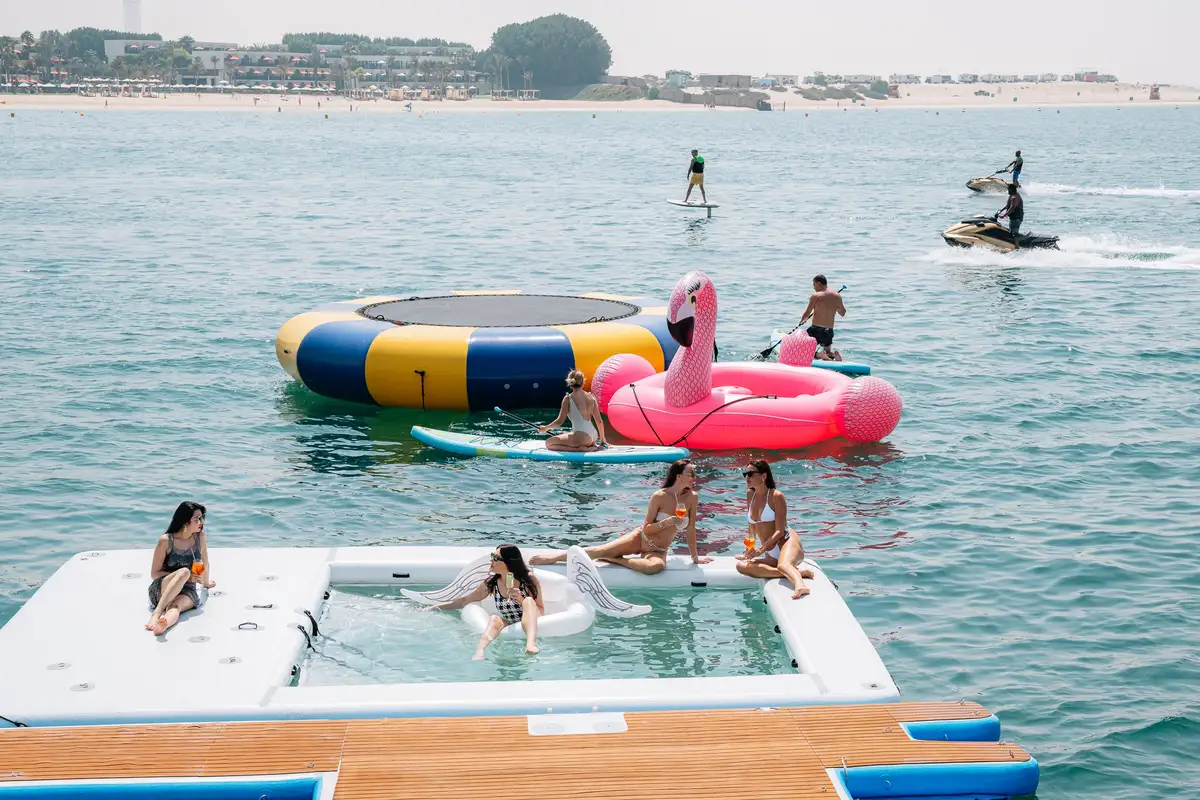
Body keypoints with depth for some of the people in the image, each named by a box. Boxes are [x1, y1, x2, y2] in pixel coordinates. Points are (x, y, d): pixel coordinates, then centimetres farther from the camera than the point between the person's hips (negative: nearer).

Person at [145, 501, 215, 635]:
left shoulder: (200, 537, 0)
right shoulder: (166, 541, -9)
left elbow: (205, 564, 17)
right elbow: (154, 573, -4)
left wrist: (206, 583, 30)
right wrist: (185, 577, -13)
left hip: (188, 590, 2)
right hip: (162, 588, -2)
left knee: (175, 606, -35)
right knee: (184, 572, -34)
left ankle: (164, 623, -70)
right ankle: (157, 613, -50)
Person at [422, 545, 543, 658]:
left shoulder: (529, 579, -4)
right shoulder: (491, 584, 5)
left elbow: (541, 611, -1)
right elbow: (464, 601, 16)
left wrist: (522, 601, -19)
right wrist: (433, 608, 16)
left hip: (529, 626, -3)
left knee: (529, 601, -30)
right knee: (495, 618, -29)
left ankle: (531, 643, -54)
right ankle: (479, 652, -55)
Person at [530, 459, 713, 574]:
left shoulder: (691, 497, -9)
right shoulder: (659, 496, -16)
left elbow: (691, 529, 1)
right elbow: (646, 528, -12)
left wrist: (695, 557, 5)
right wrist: (668, 521, -27)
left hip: (658, 551, 1)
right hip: (640, 538, -1)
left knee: (657, 566, -36)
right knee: (601, 550, -16)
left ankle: (614, 560, -18)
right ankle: (550, 558, -5)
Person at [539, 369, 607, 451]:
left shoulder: (568, 398, -5)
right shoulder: (591, 397, 10)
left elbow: (559, 421, -4)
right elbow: (599, 422, 13)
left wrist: (546, 428, 14)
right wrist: (602, 440, 27)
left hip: (581, 436, -7)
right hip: (593, 436, 7)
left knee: (548, 443, 3)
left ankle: (579, 449, -12)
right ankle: (592, 445, 9)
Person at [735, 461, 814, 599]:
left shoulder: (776, 496, -6)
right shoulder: (750, 494, 14)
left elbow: (780, 531, -13)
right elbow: (751, 526, 24)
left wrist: (761, 550, -22)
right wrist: (749, 551, 22)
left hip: (787, 542, -7)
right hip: (771, 555, 7)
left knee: (783, 565, -39)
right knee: (741, 566, -20)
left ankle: (800, 585, -72)